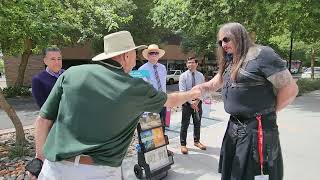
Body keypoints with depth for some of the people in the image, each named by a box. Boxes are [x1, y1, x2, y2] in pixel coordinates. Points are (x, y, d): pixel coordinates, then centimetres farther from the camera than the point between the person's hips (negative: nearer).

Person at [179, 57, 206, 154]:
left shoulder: (200, 76, 2)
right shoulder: (183, 76, -7)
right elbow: (182, 91, -12)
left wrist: (197, 101, -13)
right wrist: (191, 102, -18)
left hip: (198, 102, 3)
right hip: (187, 102, -3)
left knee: (197, 123, 15)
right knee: (185, 124, 1)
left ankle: (196, 141, 34)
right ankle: (183, 144, 14)